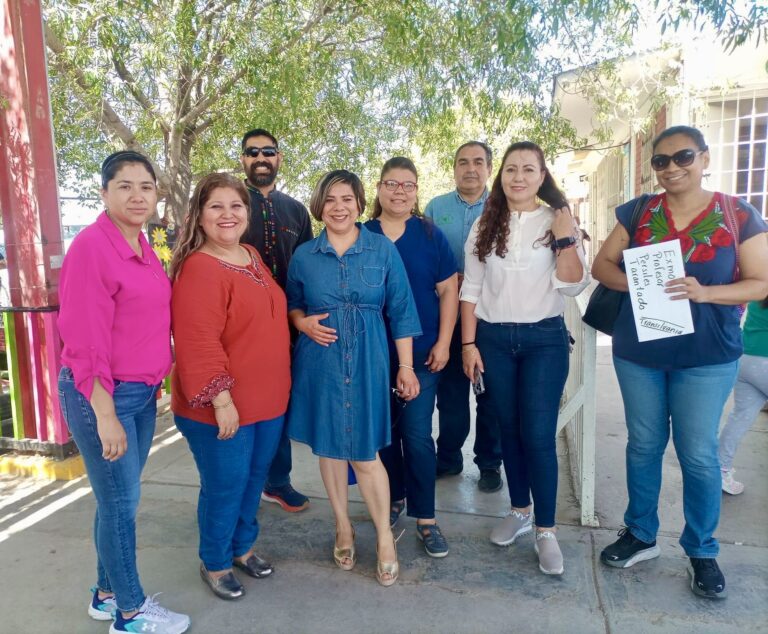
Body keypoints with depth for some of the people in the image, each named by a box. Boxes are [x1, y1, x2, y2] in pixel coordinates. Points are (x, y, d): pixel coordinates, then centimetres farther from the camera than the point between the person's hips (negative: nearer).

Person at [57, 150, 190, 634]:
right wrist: (105, 415, -19)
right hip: (101, 395, -8)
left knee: (121, 498, 18)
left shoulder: (142, 247, 9)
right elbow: (86, 340, -19)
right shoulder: (92, 246, -16)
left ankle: (108, 593, 36)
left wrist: (154, 386, 15)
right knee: (121, 501, 5)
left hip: (141, 392, 8)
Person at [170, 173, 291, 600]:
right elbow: (198, 344, -24)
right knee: (225, 487, 8)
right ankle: (215, 564, 32)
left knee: (254, 479, 21)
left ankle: (243, 547, 43)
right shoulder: (198, 269, -19)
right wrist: (220, 398, -23)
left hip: (269, 400, 8)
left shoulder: (252, 258, 9)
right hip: (221, 409, -8)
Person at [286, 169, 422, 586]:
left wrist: (406, 366, -2)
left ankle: (384, 536, 23)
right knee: (328, 446, 12)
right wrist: (303, 322, -9)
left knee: (365, 453, 2)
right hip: (319, 362, 2)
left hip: (368, 363, -2)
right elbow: (292, 305, 14)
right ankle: (343, 527, 33)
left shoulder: (383, 250, -1)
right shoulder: (304, 256, 3)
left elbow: (400, 311, 0)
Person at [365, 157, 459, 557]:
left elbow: (448, 290, 1)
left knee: (416, 432, -3)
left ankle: (425, 517, 13)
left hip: (421, 351, -2)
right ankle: (395, 496, 33)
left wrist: (443, 342, -5)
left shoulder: (430, 235, 0)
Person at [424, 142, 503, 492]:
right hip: (447, 314, 1)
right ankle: (448, 458, 24)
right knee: (450, 390, 9)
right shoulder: (435, 208, 8)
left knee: (490, 390, 6)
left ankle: (489, 463, 21)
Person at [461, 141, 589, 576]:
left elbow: (573, 286, -8)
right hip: (493, 339, 3)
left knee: (538, 435, -5)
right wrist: (469, 344, 0)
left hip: (545, 340, -2)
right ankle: (520, 512, 28)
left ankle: (546, 530, 10)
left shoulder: (558, 221, 0)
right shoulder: (486, 225, 6)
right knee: (509, 431, 11)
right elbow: (470, 289, 5)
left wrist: (565, 238, -19)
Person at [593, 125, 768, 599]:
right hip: (637, 351, 2)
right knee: (643, 445, 13)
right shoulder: (637, 213, 2)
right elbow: (602, 265, 3)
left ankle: (702, 551, 26)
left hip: (707, 356, -2)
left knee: (699, 454, 5)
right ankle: (641, 535, 31)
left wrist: (704, 292, -22)